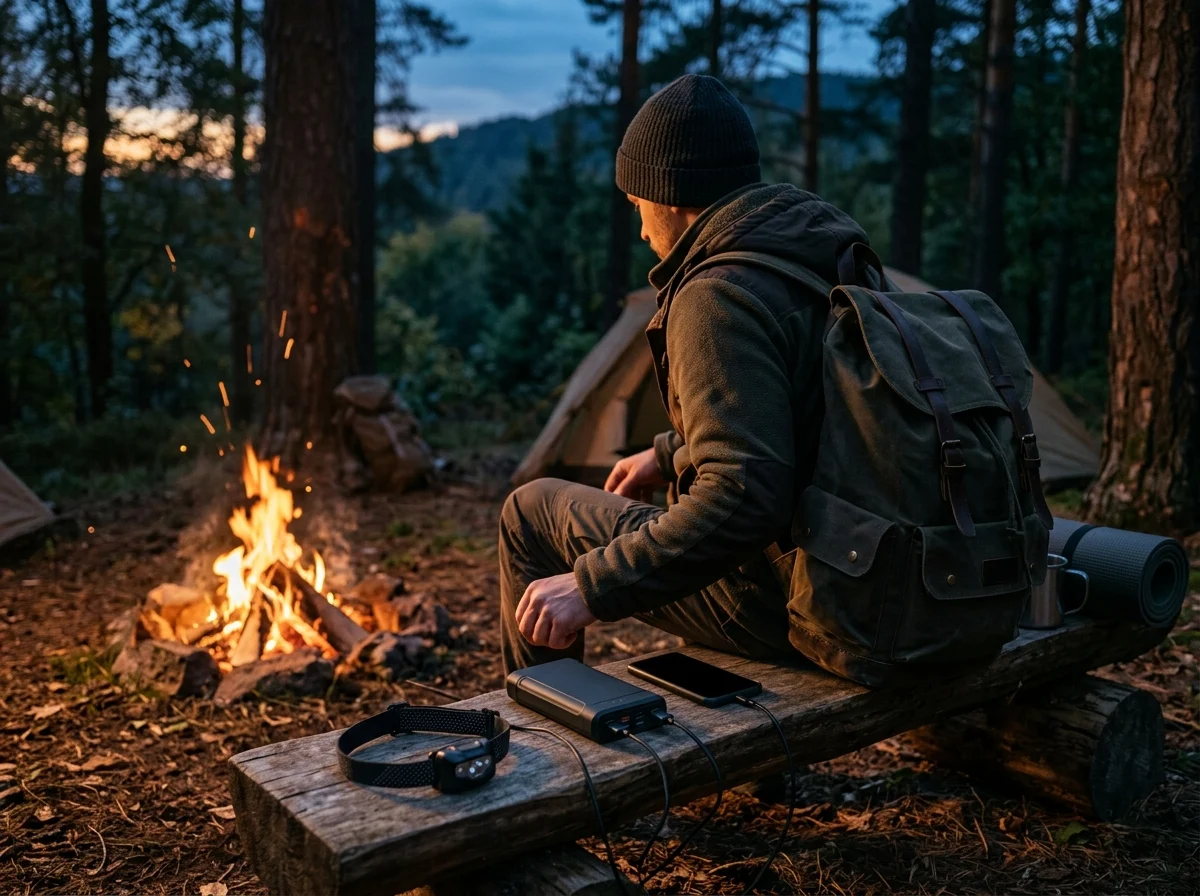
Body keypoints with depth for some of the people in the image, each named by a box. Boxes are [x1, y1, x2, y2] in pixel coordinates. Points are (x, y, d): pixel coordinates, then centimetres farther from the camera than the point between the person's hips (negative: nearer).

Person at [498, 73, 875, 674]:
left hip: (778, 600, -9)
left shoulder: (719, 297, -24)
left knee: (532, 510, 4)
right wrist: (670, 455, 27)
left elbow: (743, 496, -32)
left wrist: (593, 587, -27)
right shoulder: (815, 249, 6)